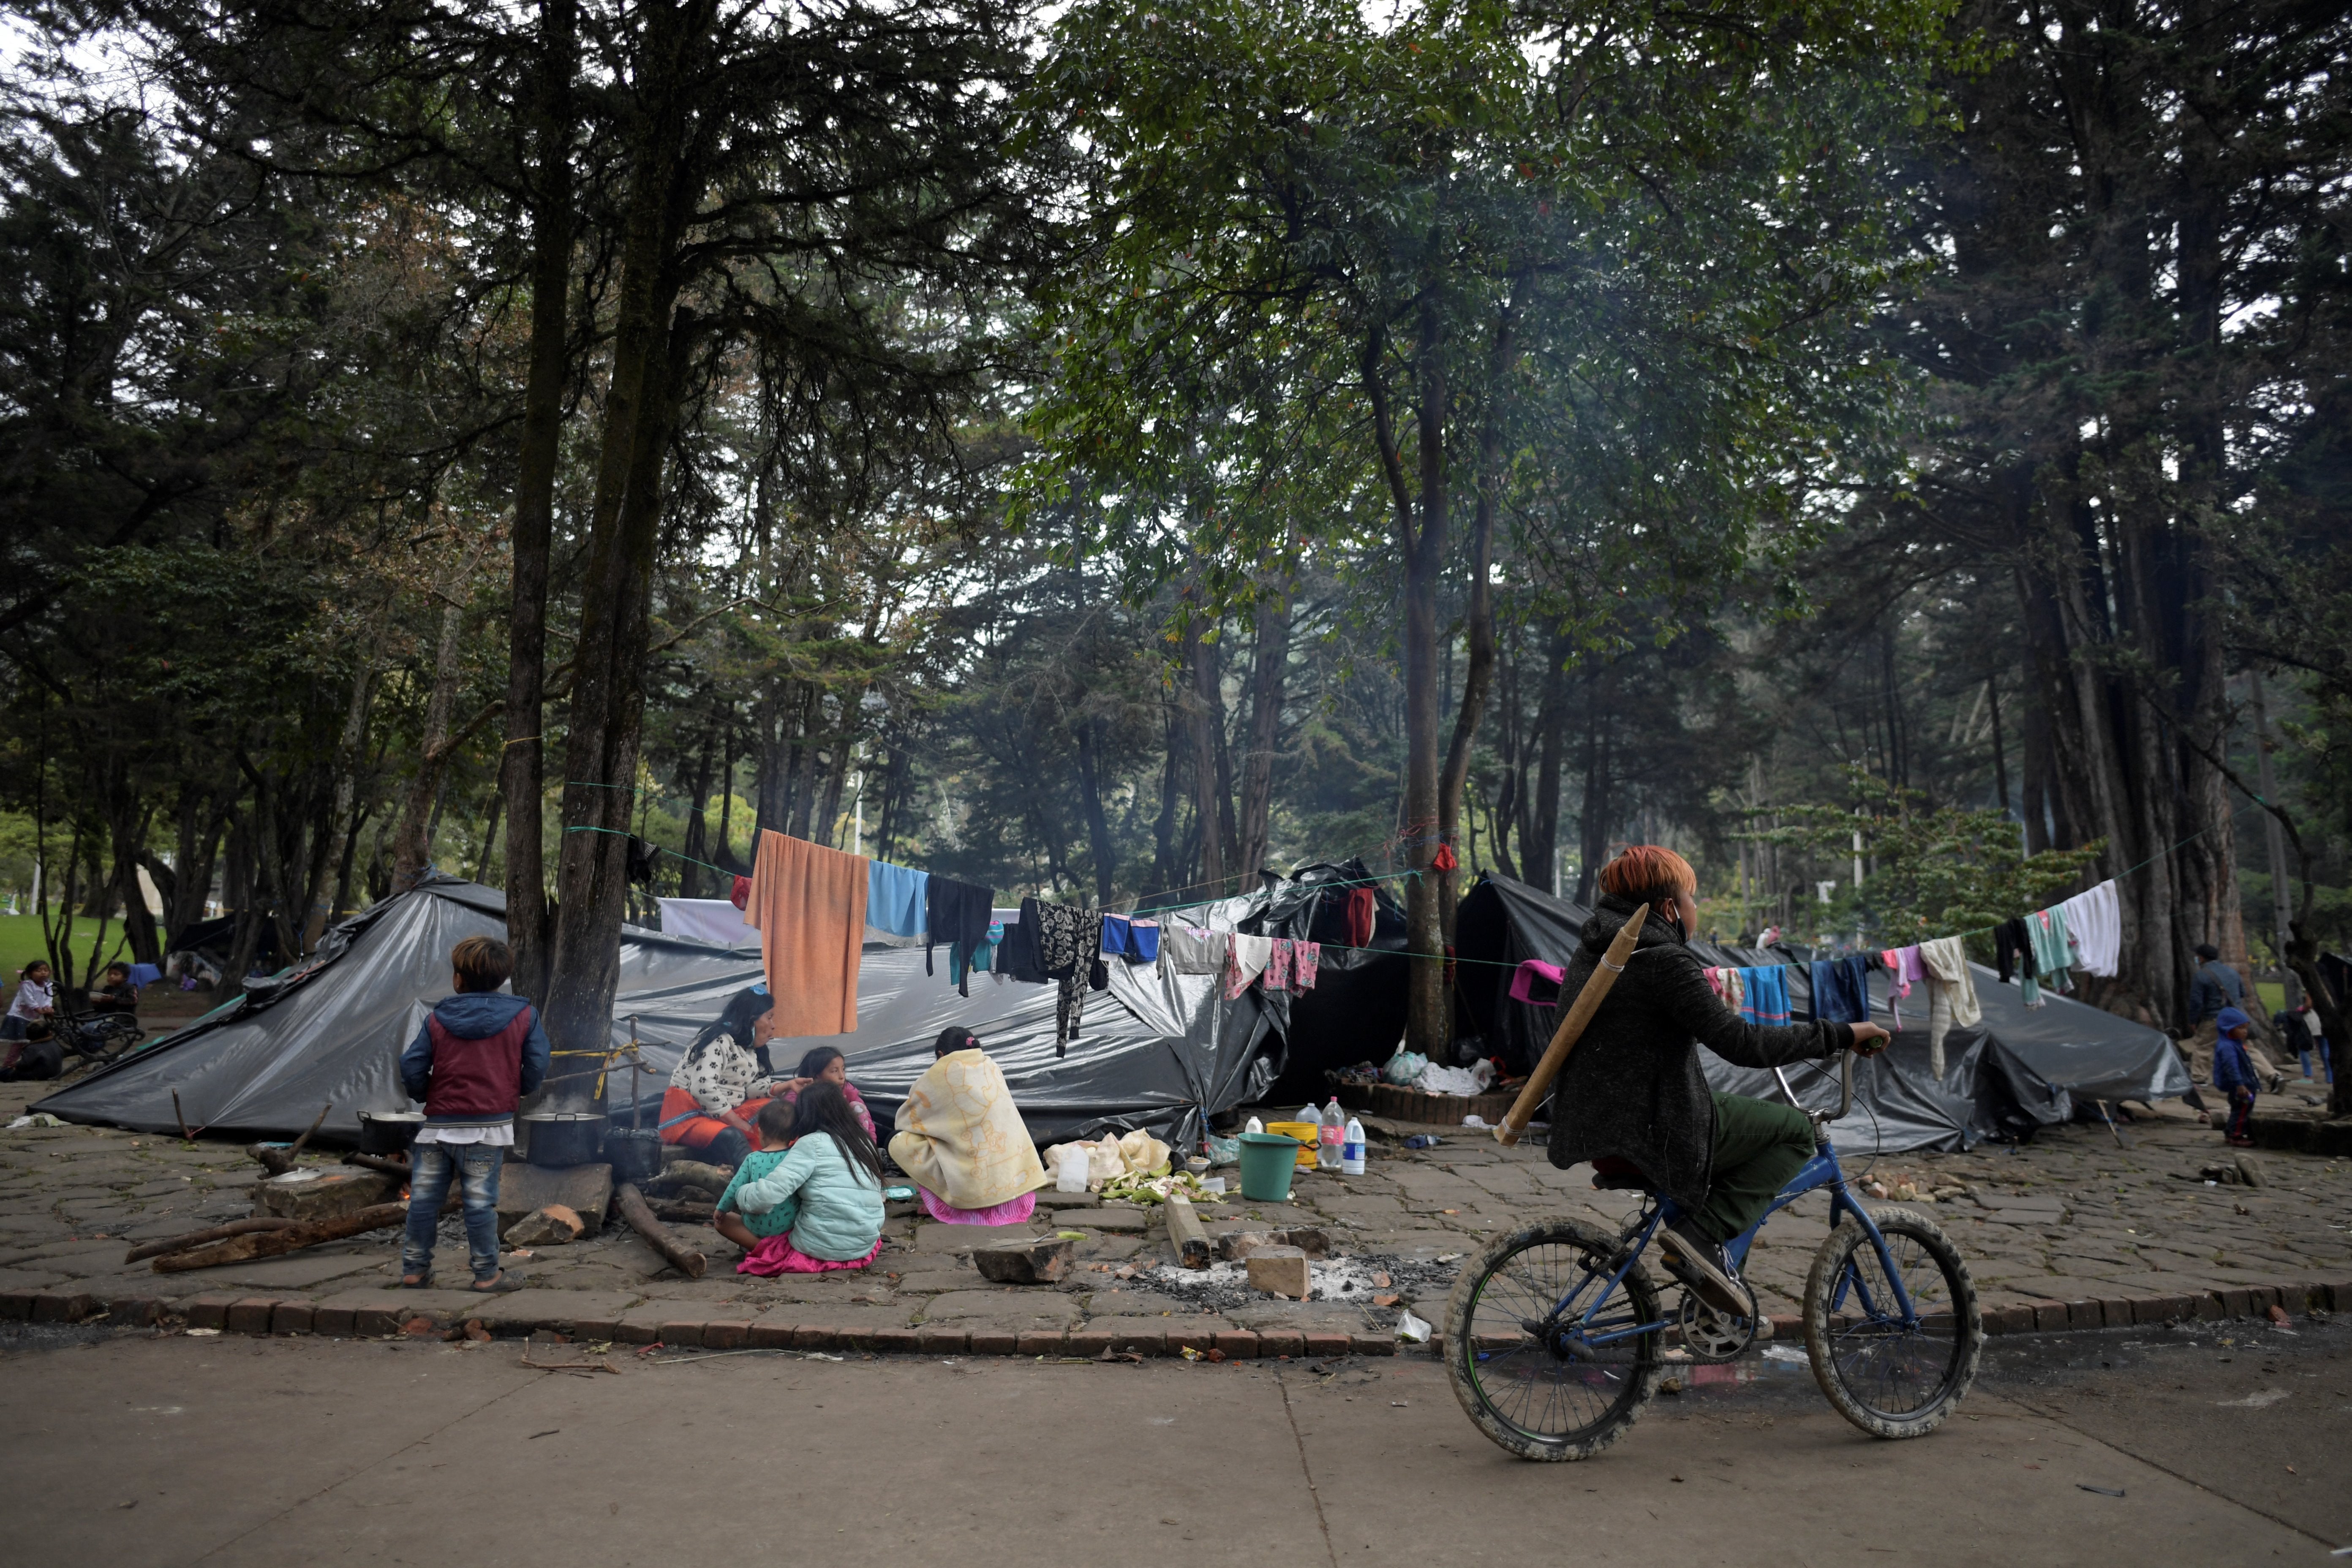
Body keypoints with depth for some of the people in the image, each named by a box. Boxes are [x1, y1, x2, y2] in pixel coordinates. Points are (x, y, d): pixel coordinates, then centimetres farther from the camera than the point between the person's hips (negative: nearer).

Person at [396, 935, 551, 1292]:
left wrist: (427, 1097, 16)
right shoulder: (524, 1016, -1)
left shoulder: (438, 1019, 0)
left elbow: (411, 1067, -2)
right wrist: (515, 1092, 14)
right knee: (480, 1201, 3)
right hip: (490, 1126, -1)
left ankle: (415, 1268, 21)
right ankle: (486, 1273, 8)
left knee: (424, 1198, 13)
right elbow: (537, 1065, -3)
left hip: (439, 1126, 1)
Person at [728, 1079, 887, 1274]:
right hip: (866, 1244, 6)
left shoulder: (812, 1143, -10)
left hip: (822, 1247, -6)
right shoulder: (864, 1141, 7)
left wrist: (738, 1193, 1)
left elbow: (768, 1194, -17)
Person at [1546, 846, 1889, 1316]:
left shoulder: (1592, 950, 11)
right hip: (1654, 1131, -9)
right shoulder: (1664, 960, -17)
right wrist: (1841, 1035, -14)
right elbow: (1741, 1043, -21)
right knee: (1796, 1130, 4)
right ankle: (1703, 1234, -7)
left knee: (1733, 1107, 31)